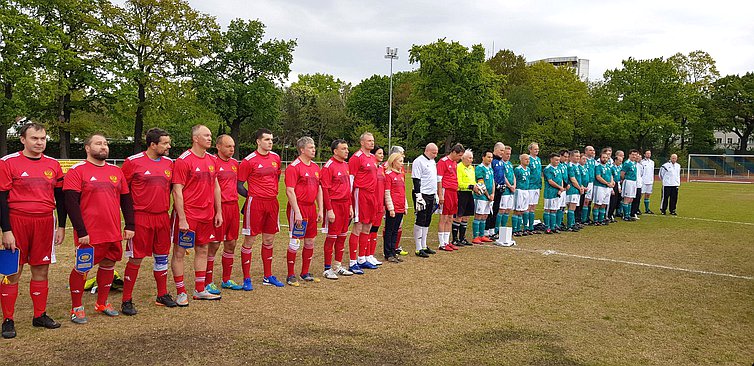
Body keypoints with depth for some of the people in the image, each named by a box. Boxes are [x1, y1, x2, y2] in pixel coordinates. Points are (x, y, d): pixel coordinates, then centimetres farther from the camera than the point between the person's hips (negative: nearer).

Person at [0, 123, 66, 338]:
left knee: (41, 270, 10)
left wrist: (61, 226, 9)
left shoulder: (53, 165, 9)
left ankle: (40, 316, 21)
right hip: (18, 222, -4)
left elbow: (60, 198, 13)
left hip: (45, 223, 4)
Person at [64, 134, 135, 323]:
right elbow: (71, 203, -12)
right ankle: (76, 308, 18)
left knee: (108, 265, 14)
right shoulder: (77, 171, -6)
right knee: (82, 269, 3)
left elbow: (126, 200, 14)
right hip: (89, 234, -6)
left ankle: (102, 303, 29)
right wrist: (81, 231, -17)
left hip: (113, 233, 6)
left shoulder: (116, 171, 11)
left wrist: (129, 226, 6)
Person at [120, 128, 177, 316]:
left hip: (162, 217, 5)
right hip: (140, 218, -5)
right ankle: (127, 300, 10)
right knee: (136, 259, -1)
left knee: (162, 256, 12)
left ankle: (162, 295, 25)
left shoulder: (169, 163, 9)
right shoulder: (133, 162, -7)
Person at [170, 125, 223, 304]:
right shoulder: (183, 160, -11)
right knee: (179, 252, 2)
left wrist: (218, 212, 12)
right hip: (187, 215, -7)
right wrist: (182, 219, -18)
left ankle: (200, 290, 24)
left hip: (207, 215, 7)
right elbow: (177, 191, -14)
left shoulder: (212, 160, 10)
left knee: (203, 250, 13)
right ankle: (181, 293, 11)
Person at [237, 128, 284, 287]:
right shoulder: (249, 161, -9)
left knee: (269, 240, 13)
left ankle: (268, 277, 24)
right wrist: (253, 196, 0)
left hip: (272, 202, 6)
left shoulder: (276, 157, 9)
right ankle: (246, 279, 9)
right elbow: (239, 186, -4)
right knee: (249, 240, 1)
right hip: (255, 204, -6)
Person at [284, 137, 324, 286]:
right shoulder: (294, 167, -11)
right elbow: (290, 191, -15)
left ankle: (305, 273, 25)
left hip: (311, 208, 8)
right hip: (298, 208, -8)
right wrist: (297, 212, -19)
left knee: (310, 242, 13)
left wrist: (320, 210, 12)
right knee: (294, 243, -2)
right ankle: (291, 276, 8)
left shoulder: (315, 167, 13)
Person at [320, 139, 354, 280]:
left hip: (345, 205, 8)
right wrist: (329, 210, -18)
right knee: (332, 237, -2)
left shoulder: (346, 165, 14)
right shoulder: (329, 166, -11)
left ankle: (338, 266, 23)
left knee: (342, 236, 12)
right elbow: (325, 189, -15)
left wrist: (350, 205, 16)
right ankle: (327, 269, 7)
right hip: (334, 205, -8)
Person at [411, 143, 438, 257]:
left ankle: (424, 246, 20)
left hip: (431, 195, 9)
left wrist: (436, 194, 22)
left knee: (427, 221, 12)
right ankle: (418, 249, -2)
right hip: (422, 195, -9)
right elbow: (416, 180, -16)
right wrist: (419, 196, -21)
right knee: (420, 221, -6)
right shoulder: (419, 161, -11)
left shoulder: (433, 162, 17)